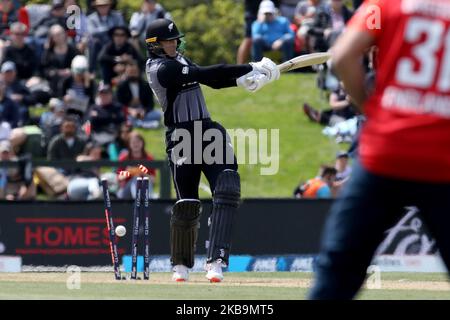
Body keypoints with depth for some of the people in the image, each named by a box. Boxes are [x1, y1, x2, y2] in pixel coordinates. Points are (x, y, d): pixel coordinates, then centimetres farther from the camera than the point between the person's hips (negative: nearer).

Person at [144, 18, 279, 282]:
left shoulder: (178, 59, 15)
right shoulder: (161, 69, -14)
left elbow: (212, 81, 15)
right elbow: (206, 74, -20)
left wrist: (242, 79, -4)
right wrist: (250, 69, -20)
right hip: (181, 138, -7)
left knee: (227, 191, -12)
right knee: (187, 205, -1)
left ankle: (217, 261, -20)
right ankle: (182, 265, 20)